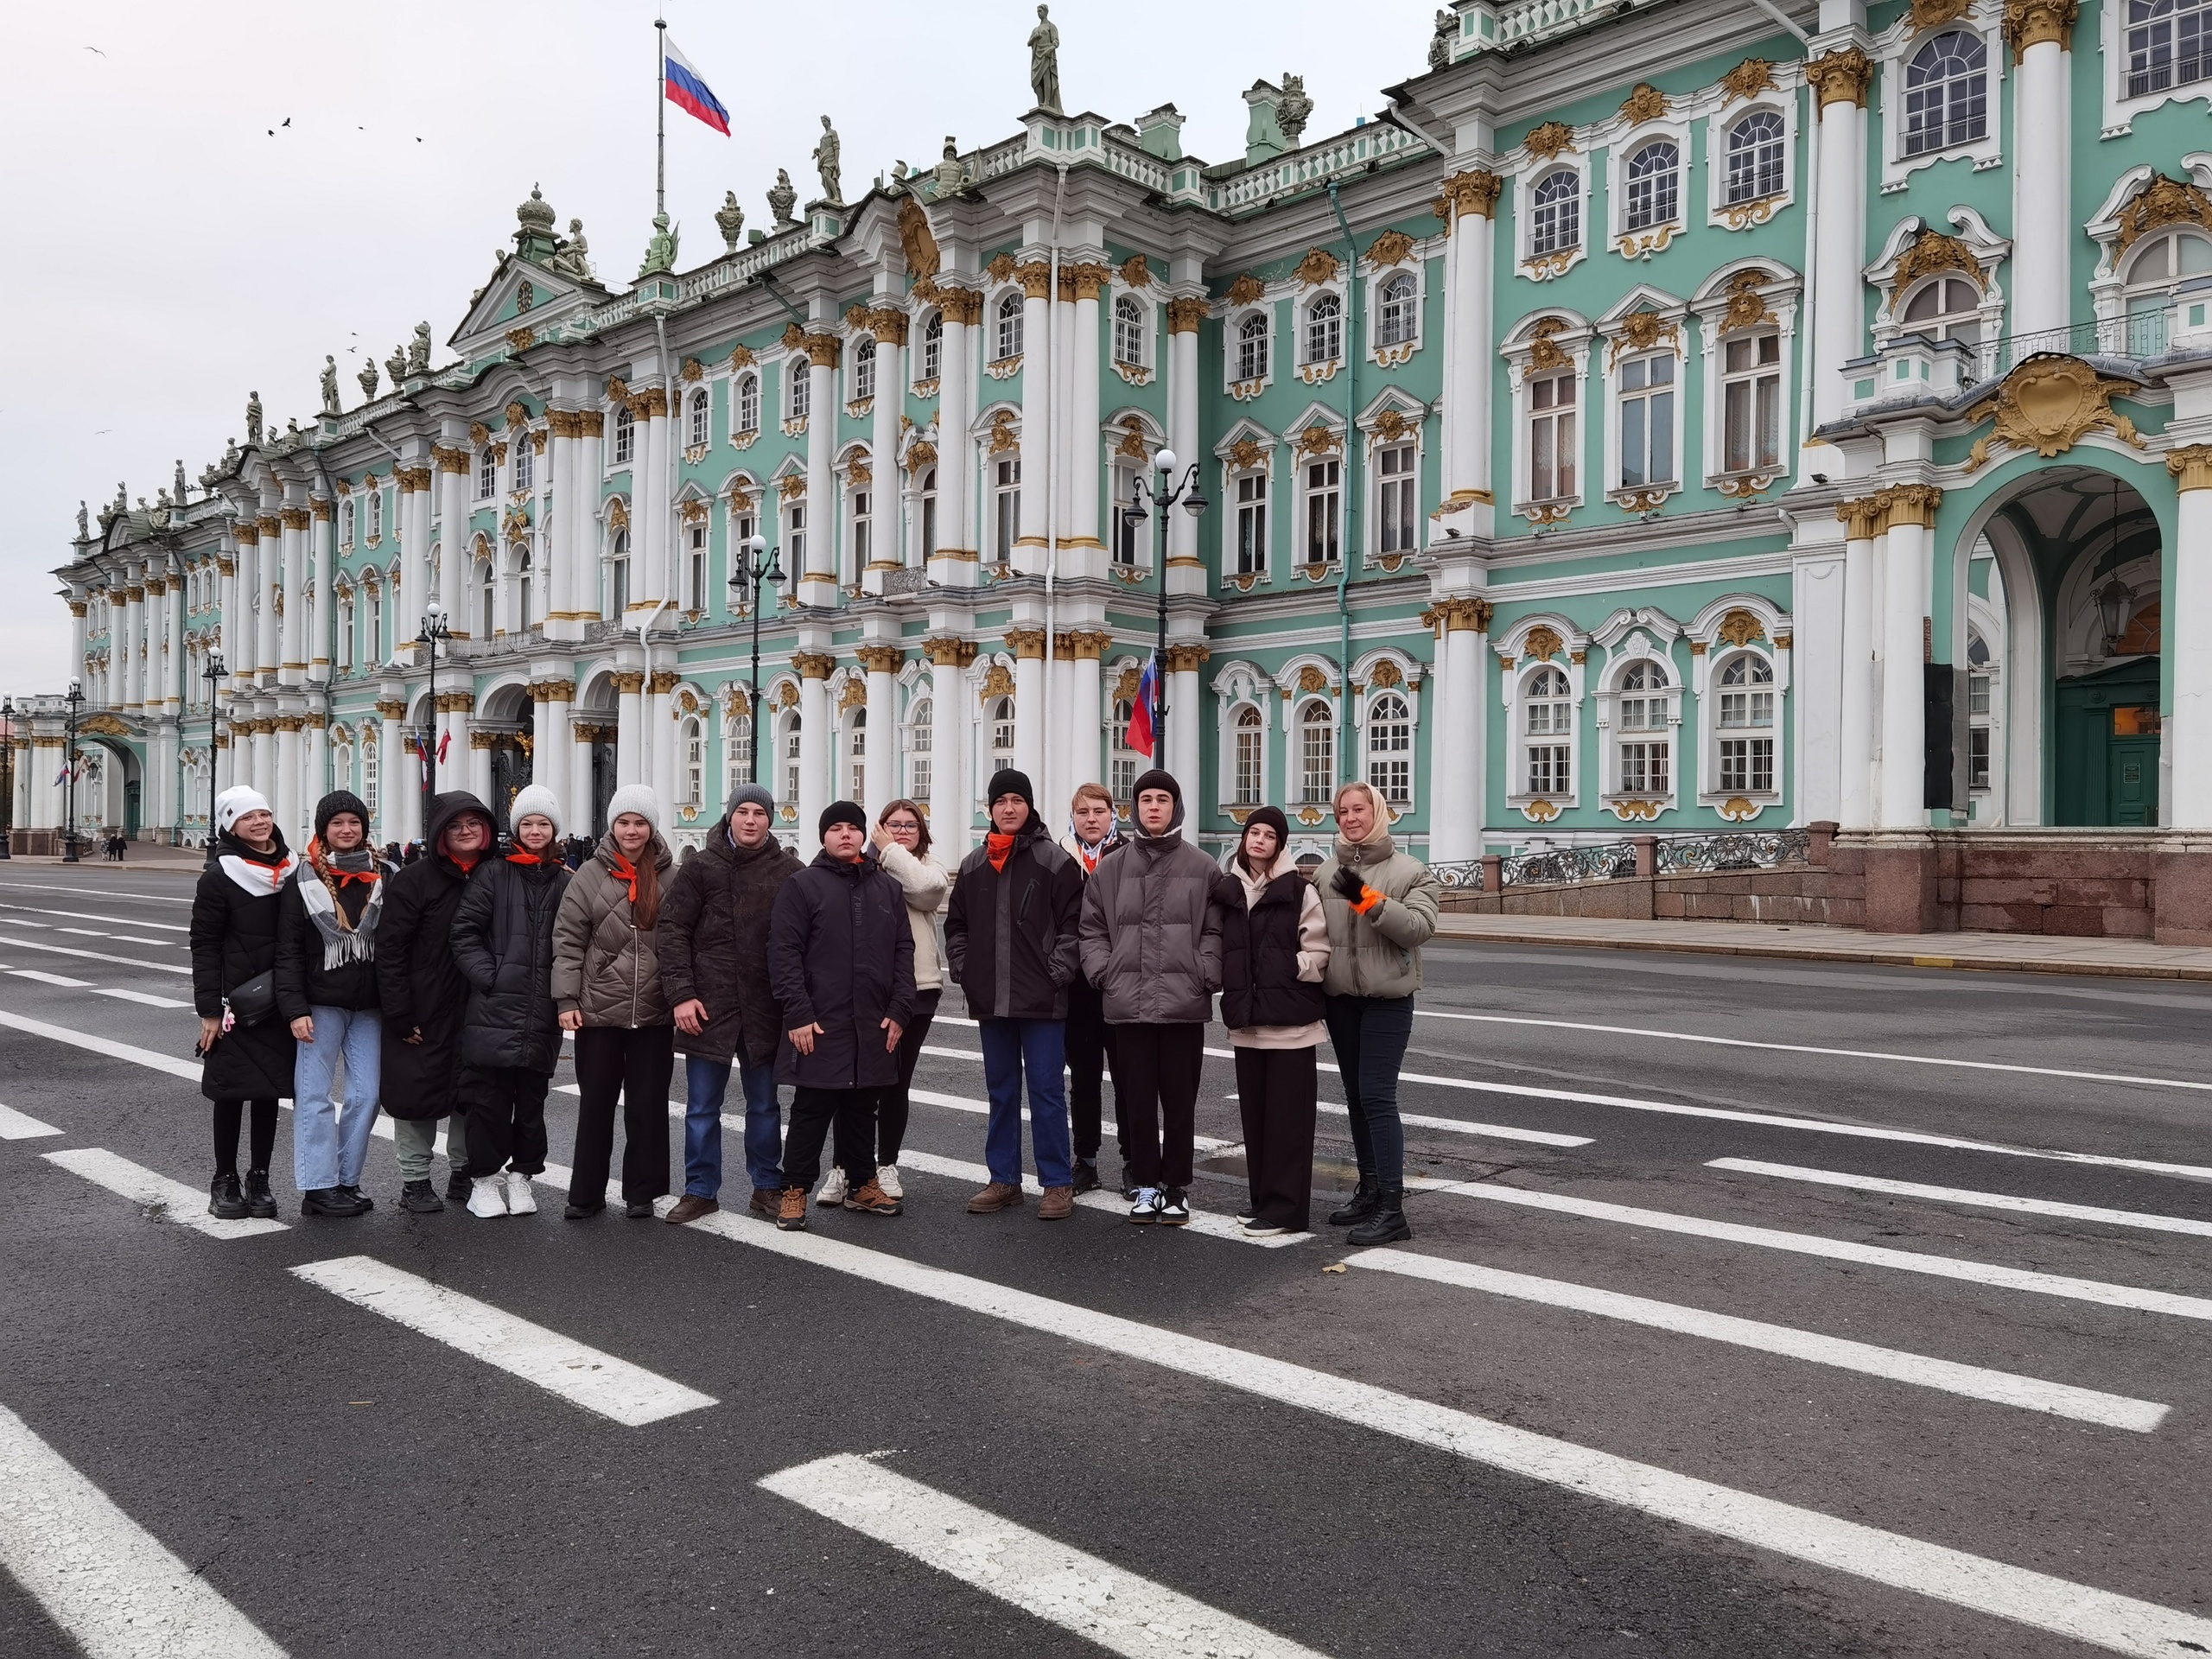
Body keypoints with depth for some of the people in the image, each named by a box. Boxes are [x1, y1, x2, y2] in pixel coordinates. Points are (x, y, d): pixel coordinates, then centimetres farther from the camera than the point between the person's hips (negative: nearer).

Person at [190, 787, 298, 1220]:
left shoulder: (293, 870, 6)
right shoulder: (219, 875, -5)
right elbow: (204, 943, -5)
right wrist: (208, 1010, -10)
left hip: (279, 1002, 4)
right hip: (235, 1001, -4)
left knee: (270, 1088, 8)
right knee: (232, 1090, 3)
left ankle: (259, 1179, 19)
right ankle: (225, 1181, 16)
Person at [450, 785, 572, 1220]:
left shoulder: (565, 882, 9)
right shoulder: (495, 874, 3)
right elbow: (465, 930, 0)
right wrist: (487, 975, -9)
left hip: (541, 1014, 2)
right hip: (494, 1008, -2)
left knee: (532, 1097, 9)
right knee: (489, 1097, 0)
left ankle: (521, 1175, 22)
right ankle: (483, 1179, 12)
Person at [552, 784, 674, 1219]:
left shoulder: (672, 878, 3)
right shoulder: (590, 875, 0)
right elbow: (568, 940, -1)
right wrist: (566, 999, -6)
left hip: (654, 1014, 1)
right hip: (598, 1010, -1)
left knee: (648, 1105, 8)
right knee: (595, 1103, 9)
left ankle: (641, 1192, 20)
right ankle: (586, 1193, 20)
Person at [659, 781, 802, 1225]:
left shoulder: (788, 872, 2)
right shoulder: (700, 869, 1)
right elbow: (673, 932, 0)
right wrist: (680, 994, -9)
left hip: (765, 1009, 0)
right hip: (707, 1007, 0)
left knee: (764, 1105, 12)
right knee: (701, 1108, 7)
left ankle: (767, 1187, 24)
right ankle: (700, 1191, 20)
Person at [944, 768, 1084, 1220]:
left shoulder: (1055, 861, -4)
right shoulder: (973, 865, 11)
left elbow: (1072, 925, -6)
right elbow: (956, 925, 18)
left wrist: (1056, 975, -11)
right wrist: (964, 970, 7)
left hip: (1042, 1001, -5)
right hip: (990, 1001, 5)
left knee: (1046, 1090, -2)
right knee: (1001, 1092, 13)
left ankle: (1057, 1184, 7)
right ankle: (1004, 1180, 22)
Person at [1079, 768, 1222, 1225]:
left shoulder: (1202, 867, 4)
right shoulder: (1110, 869, 10)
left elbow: (1215, 930, 3)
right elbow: (1092, 928, 12)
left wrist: (1205, 976, -8)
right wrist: (1105, 972, 0)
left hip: (1184, 1004, -2)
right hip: (1128, 1003, 2)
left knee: (1180, 1101, 5)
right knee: (1136, 1100, 8)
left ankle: (1177, 1187, 17)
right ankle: (1146, 1184, 19)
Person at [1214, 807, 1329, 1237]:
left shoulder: (1299, 890, -5)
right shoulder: (1229, 889, 10)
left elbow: (1319, 949, -6)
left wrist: (1293, 970, -14)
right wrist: (1232, 984, 6)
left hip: (1290, 1018, -5)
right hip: (1246, 1016, 5)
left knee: (1287, 1115, -2)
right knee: (1254, 1112, 12)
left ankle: (1285, 1207, 3)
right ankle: (1263, 1198, 22)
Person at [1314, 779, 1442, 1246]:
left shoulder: (1410, 871, -5)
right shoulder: (1325, 872, 7)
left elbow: (1420, 926, -18)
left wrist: (1366, 898, -25)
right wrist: (1314, 981, 3)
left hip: (1387, 998, -5)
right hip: (1340, 997, 5)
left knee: (1377, 1097, -12)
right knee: (1357, 1096, 13)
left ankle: (1392, 1208, -8)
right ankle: (1369, 1192, 26)